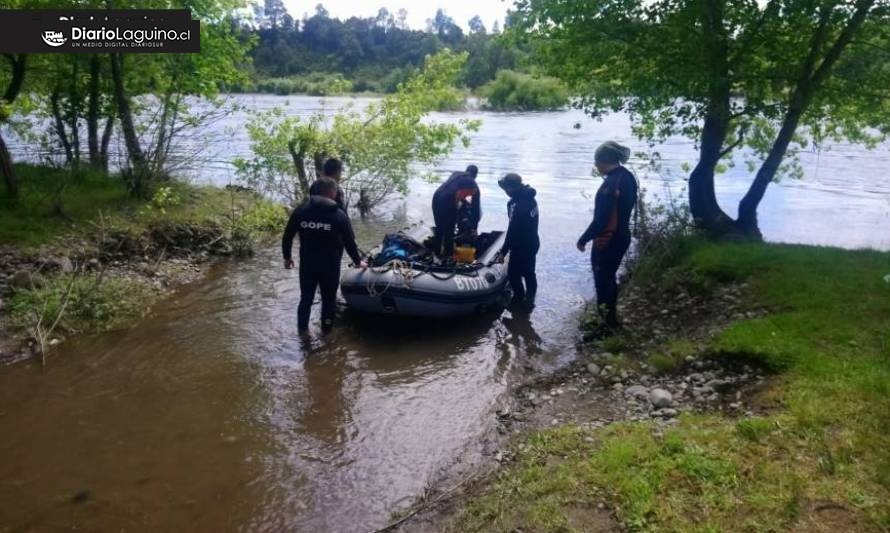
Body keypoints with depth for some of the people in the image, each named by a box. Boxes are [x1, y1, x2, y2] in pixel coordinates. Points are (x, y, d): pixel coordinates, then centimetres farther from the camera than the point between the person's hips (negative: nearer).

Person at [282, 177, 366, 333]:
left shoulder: (300, 210, -1)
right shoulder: (339, 215, -9)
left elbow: (287, 236, 3)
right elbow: (349, 242, -3)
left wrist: (287, 256, 17)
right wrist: (358, 261, 11)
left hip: (307, 263, 3)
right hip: (330, 264, -3)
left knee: (306, 297, 18)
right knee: (329, 298, 14)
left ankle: (302, 329, 27)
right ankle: (326, 329, 25)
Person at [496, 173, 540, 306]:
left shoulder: (519, 206, -30)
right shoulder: (530, 198, 0)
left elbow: (512, 231, -25)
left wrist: (503, 251, -17)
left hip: (521, 247, -9)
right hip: (532, 243, 9)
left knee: (513, 273, 6)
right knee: (528, 271, 21)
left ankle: (519, 298, 18)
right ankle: (530, 296, 34)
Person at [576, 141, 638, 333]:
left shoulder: (611, 183, -25)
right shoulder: (628, 177, 4)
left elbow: (600, 220, -26)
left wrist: (583, 239, -13)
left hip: (607, 242, -9)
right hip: (622, 237, 9)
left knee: (603, 281, 4)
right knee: (610, 278, 22)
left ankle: (607, 326, 15)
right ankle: (611, 318, 36)